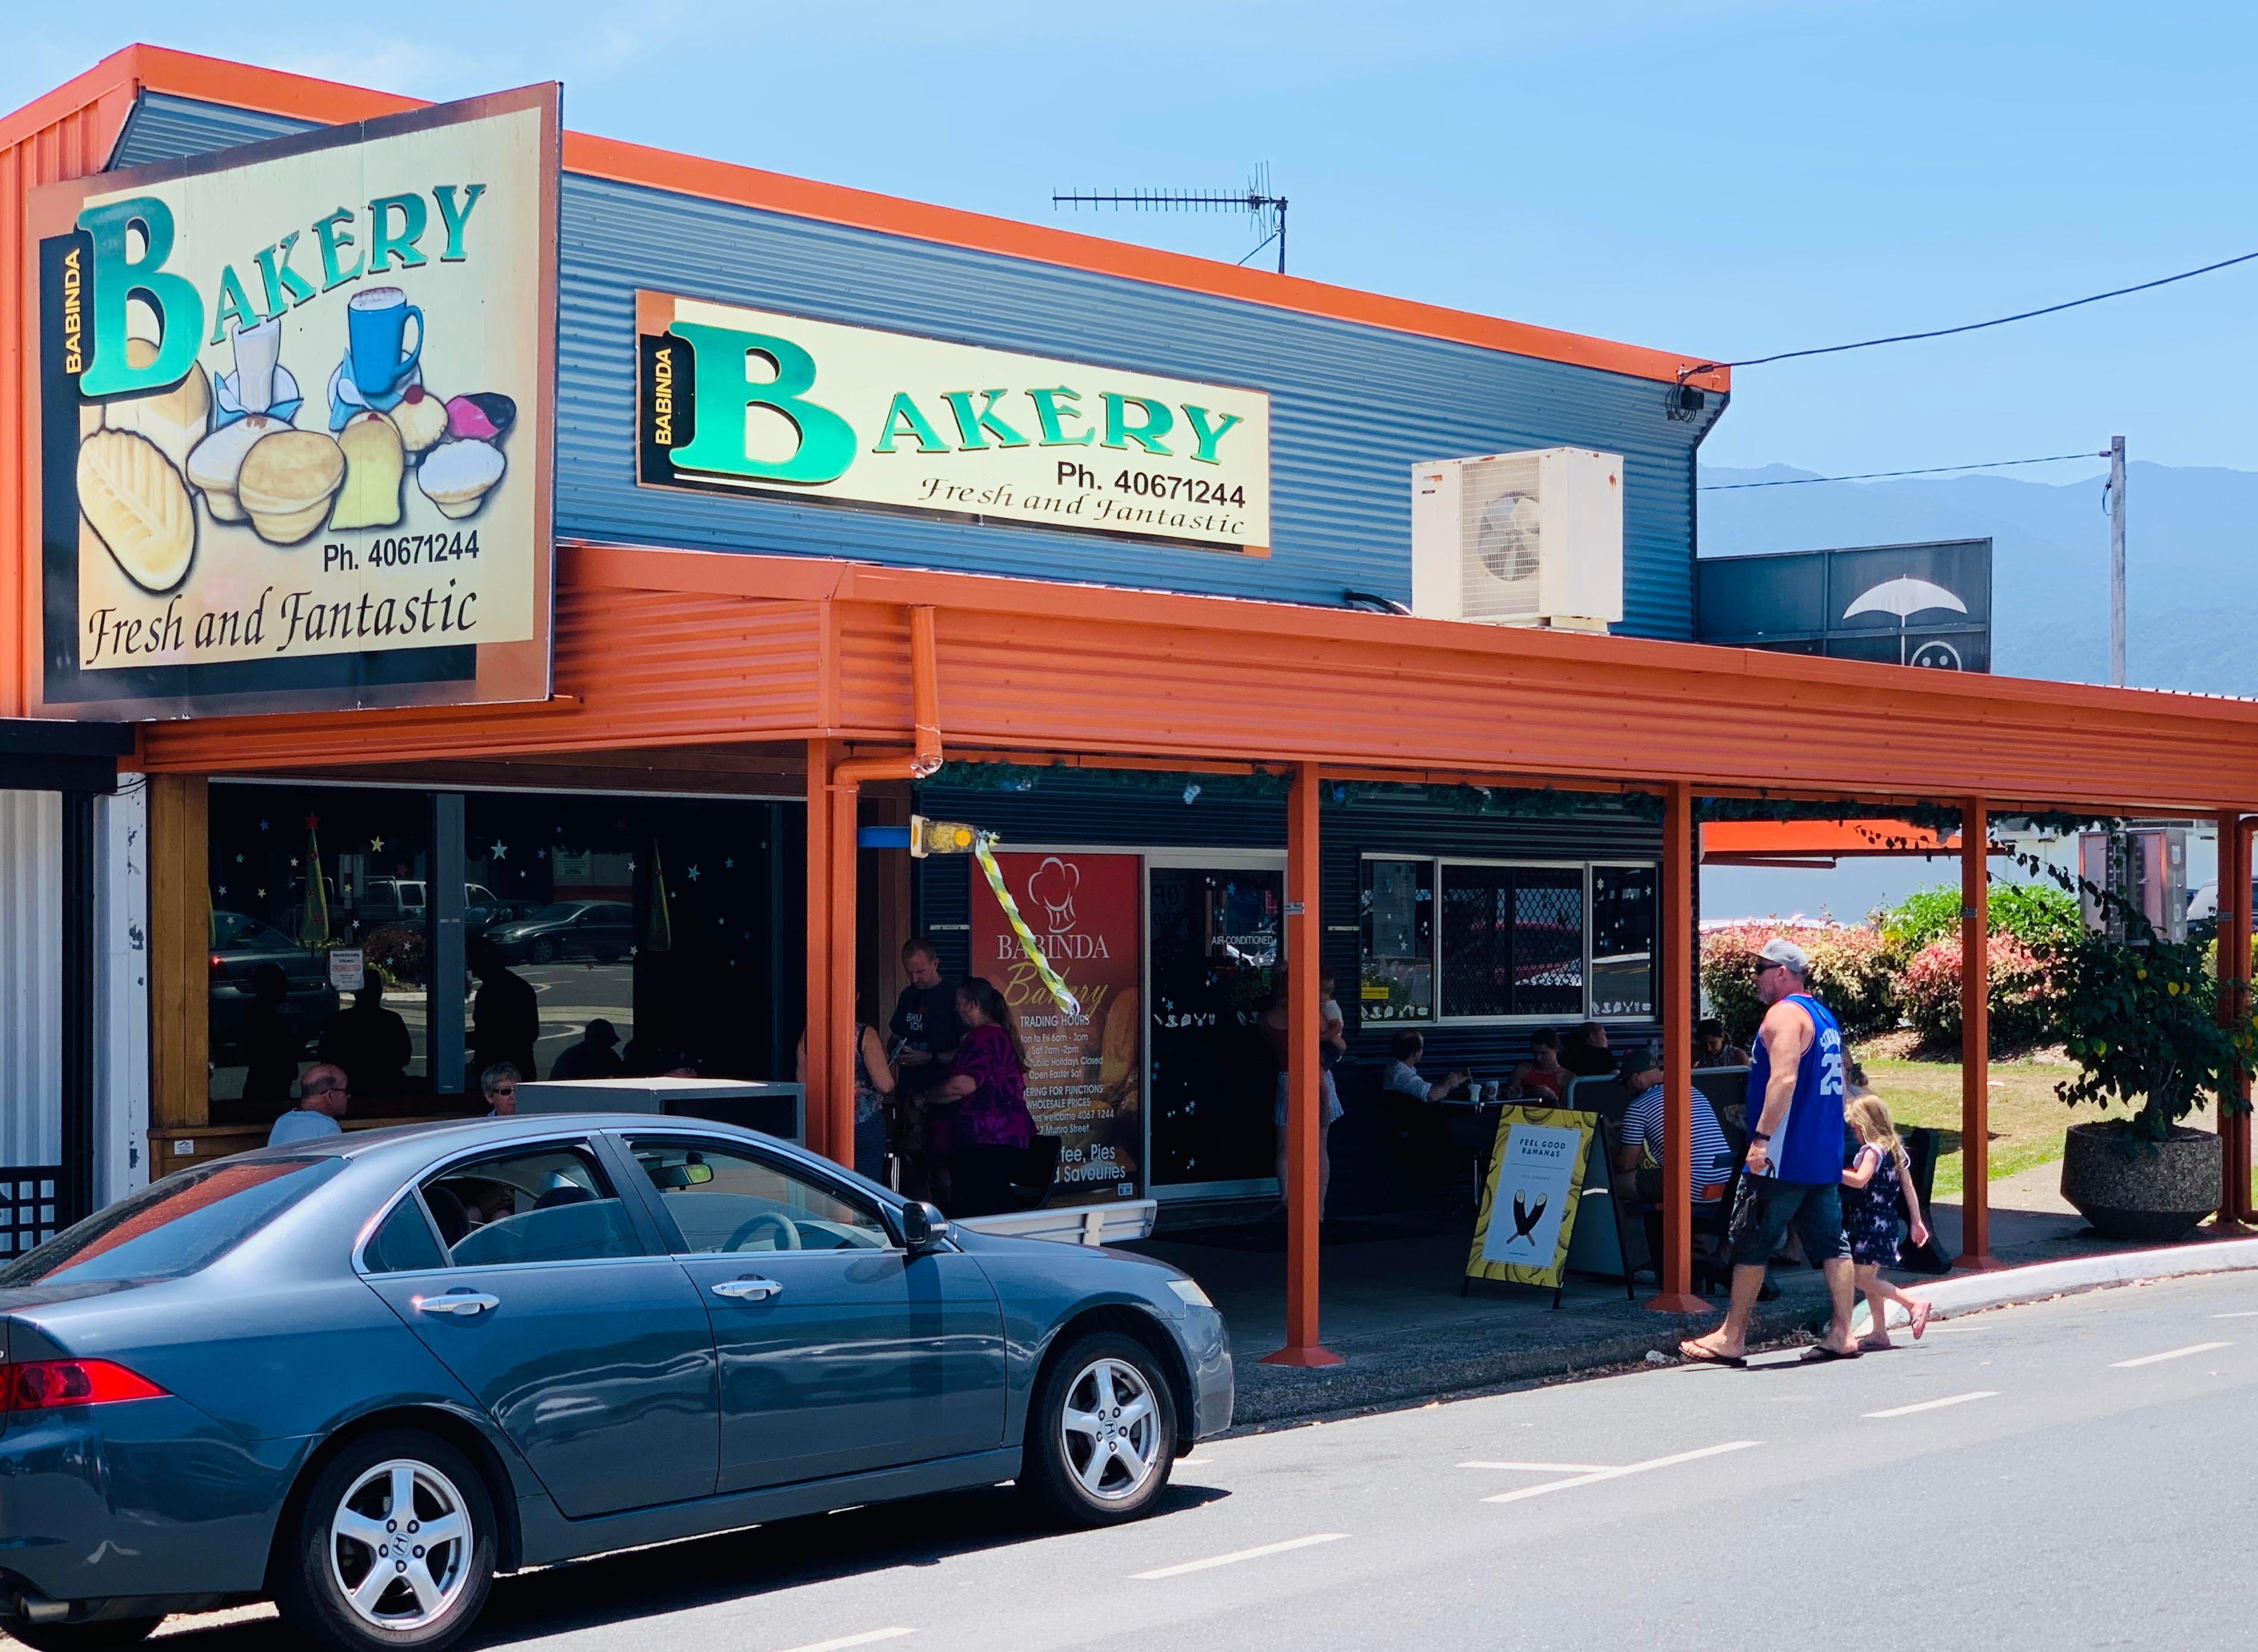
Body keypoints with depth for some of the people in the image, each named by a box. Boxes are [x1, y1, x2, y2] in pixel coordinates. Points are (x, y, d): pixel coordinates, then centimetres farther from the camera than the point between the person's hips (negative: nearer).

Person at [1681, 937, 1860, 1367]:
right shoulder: (1825, 1016, 18)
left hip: (1784, 1155, -9)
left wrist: (1762, 1138, -25)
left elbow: (1784, 1078, -23)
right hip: (1826, 1155, 9)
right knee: (1831, 1242, 7)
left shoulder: (1785, 1013, -12)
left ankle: (1732, 1338, 1)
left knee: (1749, 1243, -3)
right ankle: (1842, 1334, 5)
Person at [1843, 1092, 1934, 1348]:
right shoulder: (1895, 1150, 14)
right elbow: (1909, 1188, 16)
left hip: (1870, 1222, -10)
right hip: (1886, 1223, 10)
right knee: (1869, 1278, 13)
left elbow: (1859, 1180, -29)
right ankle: (1879, 1332, 14)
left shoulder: (1872, 1151, -14)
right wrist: (1916, 1221, 19)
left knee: (1863, 1279, -9)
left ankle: (1913, 1304, -12)